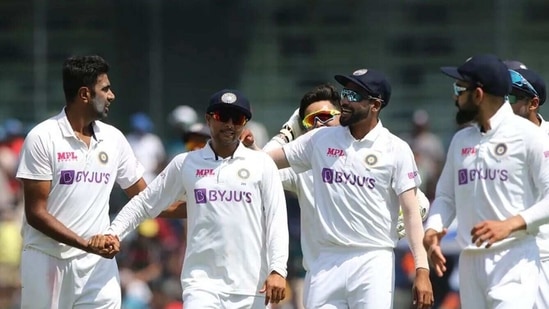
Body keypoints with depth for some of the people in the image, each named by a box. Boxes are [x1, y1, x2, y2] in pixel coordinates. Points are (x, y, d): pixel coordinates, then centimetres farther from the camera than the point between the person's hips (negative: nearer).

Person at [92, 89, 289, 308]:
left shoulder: (261, 164, 6)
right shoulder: (185, 164, 8)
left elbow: (276, 219, 0)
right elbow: (145, 203, 11)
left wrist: (277, 270, -11)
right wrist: (113, 233, -3)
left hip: (250, 288, 1)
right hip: (202, 282, -1)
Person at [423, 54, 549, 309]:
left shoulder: (527, 135, -6)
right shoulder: (461, 140, 15)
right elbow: (446, 195, 19)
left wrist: (509, 225, -23)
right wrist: (432, 229, -2)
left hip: (514, 260, -7)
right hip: (470, 261, 7)